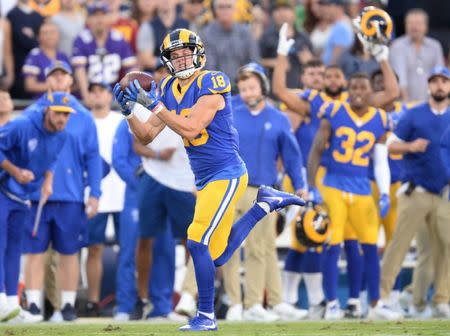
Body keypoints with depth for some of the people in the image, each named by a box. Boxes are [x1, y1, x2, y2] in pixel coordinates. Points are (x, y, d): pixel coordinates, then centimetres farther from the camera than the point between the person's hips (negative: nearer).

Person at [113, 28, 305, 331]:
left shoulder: (210, 84, -14)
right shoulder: (170, 90, 8)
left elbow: (191, 128, -25)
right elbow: (146, 137, 8)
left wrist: (152, 104, -26)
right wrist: (129, 111, -8)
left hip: (227, 175, -9)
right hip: (205, 180, 9)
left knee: (198, 242, -15)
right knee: (216, 257, 12)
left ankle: (207, 316, -4)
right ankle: (265, 204, 27)